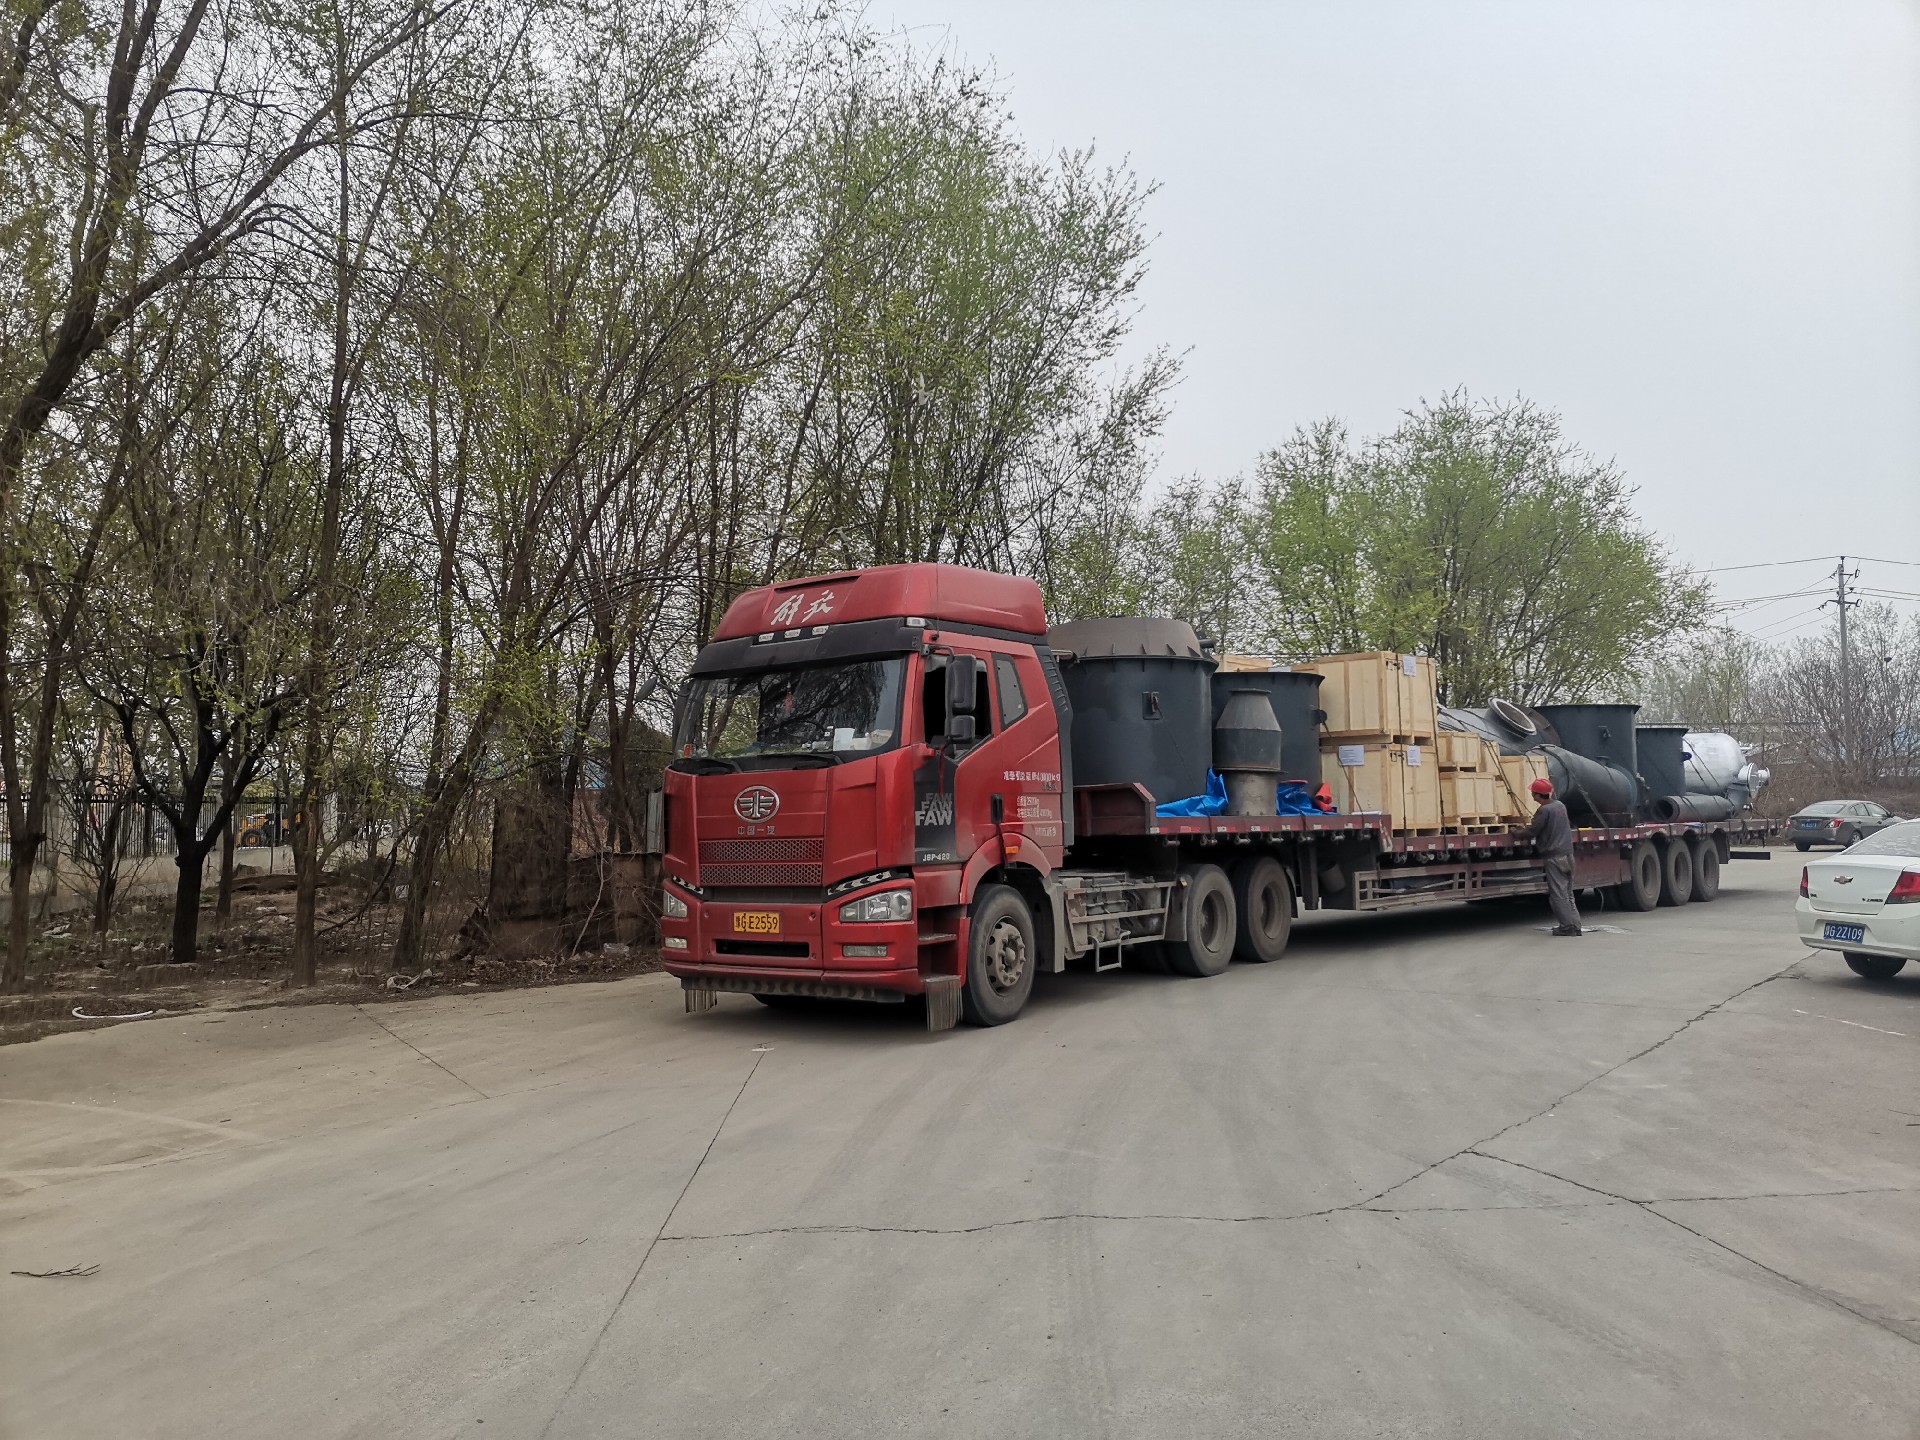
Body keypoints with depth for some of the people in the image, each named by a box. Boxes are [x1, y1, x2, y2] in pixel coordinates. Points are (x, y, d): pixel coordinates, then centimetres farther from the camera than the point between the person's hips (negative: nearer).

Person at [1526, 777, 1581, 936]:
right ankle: (1575, 925, 15)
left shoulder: (1544, 810, -16)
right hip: (1568, 854, 9)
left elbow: (1532, 832, -14)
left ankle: (1567, 925, -3)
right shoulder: (1560, 805, 12)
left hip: (1554, 856, -9)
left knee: (1558, 893, -3)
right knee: (1568, 893, 14)